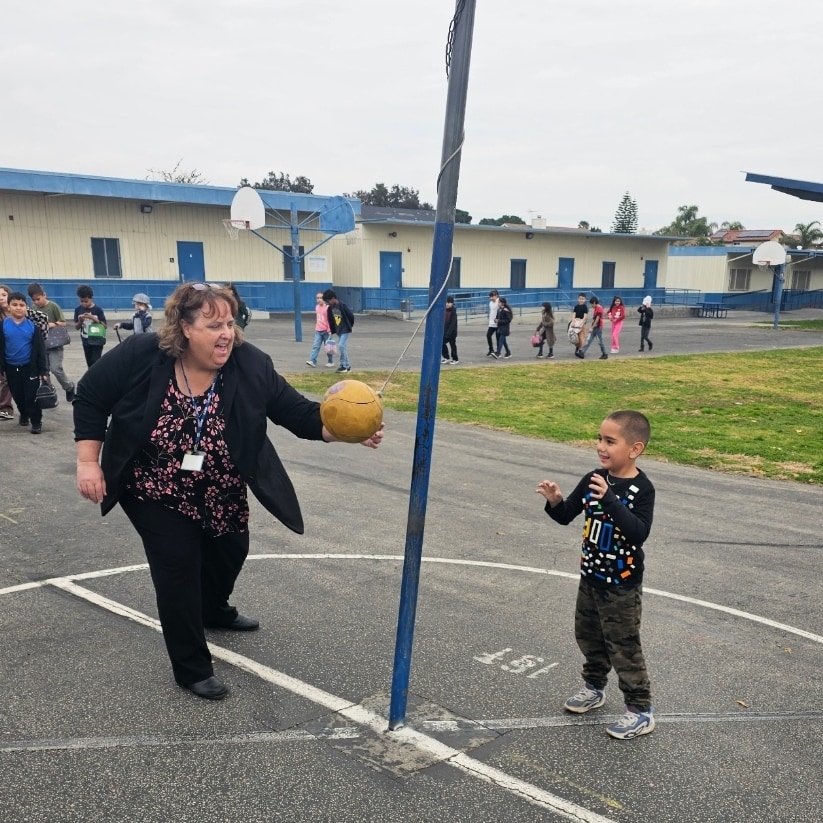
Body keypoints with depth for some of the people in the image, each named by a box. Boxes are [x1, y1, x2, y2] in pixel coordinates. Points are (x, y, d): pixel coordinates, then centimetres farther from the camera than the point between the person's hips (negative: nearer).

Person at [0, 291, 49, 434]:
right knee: (17, 396, 16)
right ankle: (24, 415, 38)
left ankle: (36, 421, 10)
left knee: (31, 396, -1)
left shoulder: (32, 326, -7)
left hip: (30, 367, -2)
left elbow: (40, 349, -3)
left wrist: (43, 370, -4)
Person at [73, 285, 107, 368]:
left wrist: (93, 318, -23)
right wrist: (80, 321, -18)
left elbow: (105, 326, -10)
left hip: (97, 341, -4)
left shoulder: (98, 310, -10)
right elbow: (76, 327, 3)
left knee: (95, 362, -9)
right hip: (86, 341, 4)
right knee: (90, 363, 12)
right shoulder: (78, 309, -2)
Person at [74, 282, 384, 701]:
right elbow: (91, 396, -11)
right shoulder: (140, 356, -25)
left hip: (221, 493, 4)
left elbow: (297, 412, -21)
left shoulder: (251, 365, -21)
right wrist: (89, 461, -13)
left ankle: (214, 610, 54)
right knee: (178, 566, -4)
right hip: (156, 493, -3)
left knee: (229, 552, 20)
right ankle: (192, 667, 16)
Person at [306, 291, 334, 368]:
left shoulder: (327, 308, -12)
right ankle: (312, 361, -12)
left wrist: (329, 330, -15)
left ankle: (330, 361, 19)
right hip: (318, 331, 5)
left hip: (326, 331, -5)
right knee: (315, 346, -6)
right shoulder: (317, 307, 7)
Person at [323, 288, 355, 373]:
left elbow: (351, 316, -12)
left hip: (345, 330, -7)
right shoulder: (330, 309, 2)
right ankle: (346, 365, 16)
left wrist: (349, 326, 2)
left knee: (341, 346, -14)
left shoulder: (342, 306, -18)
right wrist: (332, 331, 8)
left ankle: (345, 365, -6)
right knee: (341, 347, 8)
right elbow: (330, 320, 11)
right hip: (338, 331, 7)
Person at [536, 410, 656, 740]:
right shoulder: (594, 479, -4)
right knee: (588, 636, 21)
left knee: (623, 646, 2)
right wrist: (555, 501, -19)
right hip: (591, 576, 7)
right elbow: (566, 516, 3)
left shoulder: (641, 489, -20)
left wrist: (609, 499, -40)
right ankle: (594, 687, 42)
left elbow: (639, 532, -32)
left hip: (622, 585, -7)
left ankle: (641, 710, 18)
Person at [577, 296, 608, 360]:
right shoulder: (595, 308, 14)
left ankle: (605, 355, 11)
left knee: (600, 341, 0)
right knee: (589, 340, 2)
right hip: (594, 328, 9)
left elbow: (597, 319, -19)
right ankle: (582, 353, -3)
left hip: (598, 328, -9)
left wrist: (592, 328, -20)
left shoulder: (599, 308, -15)